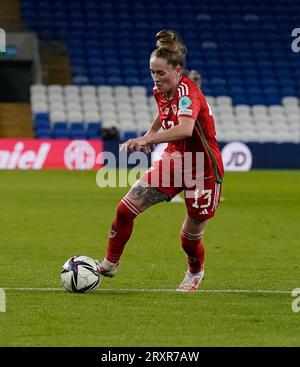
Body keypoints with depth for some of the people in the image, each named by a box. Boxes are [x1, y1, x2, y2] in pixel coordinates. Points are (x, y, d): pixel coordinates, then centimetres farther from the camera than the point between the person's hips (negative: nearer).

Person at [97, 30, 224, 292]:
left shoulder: (187, 91, -26)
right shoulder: (161, 91, -1)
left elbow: (185, 129, -46)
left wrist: (147, 139, -54)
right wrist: (149, 136, 12)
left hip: (203, 171, -7)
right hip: (173, 161, 7)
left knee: (190, 239, 5)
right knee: (126, 208, -6)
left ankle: (195, 273, 38)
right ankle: (110, 265, 11)